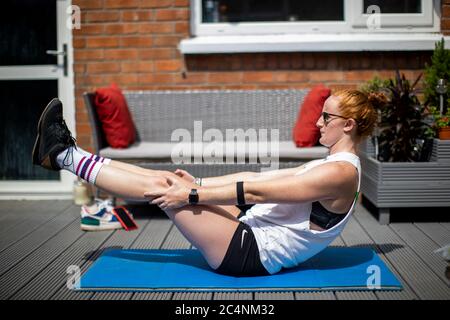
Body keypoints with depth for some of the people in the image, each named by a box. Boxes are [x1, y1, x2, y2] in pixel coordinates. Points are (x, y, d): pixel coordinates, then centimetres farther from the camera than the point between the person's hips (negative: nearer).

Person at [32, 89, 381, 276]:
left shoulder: (340, 173, -19)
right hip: (252, 236, 9)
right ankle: (68, 153, 10)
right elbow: (257, 177, 13)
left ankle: (64, 156, 2)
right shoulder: (330, 165, 12)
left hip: (250, 254, -9)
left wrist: (190, 195, -16)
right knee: (170, 179, 2)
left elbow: (255, 192, -21)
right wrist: (198, 184, 10)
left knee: (162, 188, -10)